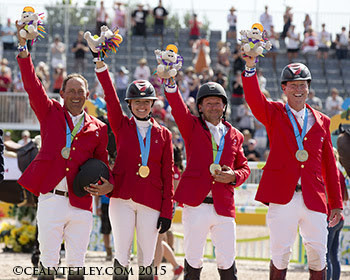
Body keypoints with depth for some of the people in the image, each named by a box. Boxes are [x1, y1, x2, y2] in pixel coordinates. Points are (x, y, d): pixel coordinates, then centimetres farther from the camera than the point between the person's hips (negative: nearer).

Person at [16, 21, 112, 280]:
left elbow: (102, 163, 17)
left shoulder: (97, 129, 13)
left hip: (80, 204, 2)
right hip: (51, 199, -2)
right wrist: (23, 47, -10)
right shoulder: (50, 113, 10)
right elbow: (32, 86, 1)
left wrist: (108, 185, -5)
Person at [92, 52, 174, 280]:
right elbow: (111, 100, -6)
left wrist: (167, 211, 1)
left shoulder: (163, 134, 10)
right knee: (122, 253, -3)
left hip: (151, 201, 1)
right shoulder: (122, 126, 9)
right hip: (123, 199, -1)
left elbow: (168, 174, 8)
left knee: (147, 258, 1)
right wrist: (101, 67, -18)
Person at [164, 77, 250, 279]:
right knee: (193, 260, 2)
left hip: (224, 207, 2)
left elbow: (244, 167, 20)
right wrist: (170, 83, -28)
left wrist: (234, 176, -4)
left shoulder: (235, 136, 15)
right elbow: (178, 108, -10)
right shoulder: (192, 127, 8)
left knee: (227, 262, 2)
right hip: (195, 206, -2)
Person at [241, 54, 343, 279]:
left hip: (314, 200, 2)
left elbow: (329, 165, 16)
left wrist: (336, 204, 13)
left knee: (318, 256, -1)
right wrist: (250, 68, -29)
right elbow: (254, 99, -13)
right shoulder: (274, 114, 9)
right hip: (282, 197, -2)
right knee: (280, 254, -2)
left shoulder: (321, 121, 15)